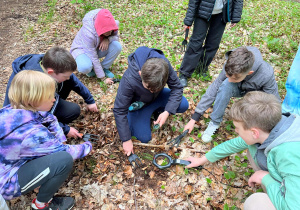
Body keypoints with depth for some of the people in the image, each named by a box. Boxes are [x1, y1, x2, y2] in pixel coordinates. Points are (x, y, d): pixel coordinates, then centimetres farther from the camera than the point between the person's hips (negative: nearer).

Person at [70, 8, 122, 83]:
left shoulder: (112, 24, -23)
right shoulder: (88, 34, -37)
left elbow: (116, 37, -3)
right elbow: (94, 59, -32)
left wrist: (107, 39, -30)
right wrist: (103, 78, -28)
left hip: (98, 48, 5)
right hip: (81, 49, -5)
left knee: (117, 46, -25)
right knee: (84, 68, -39)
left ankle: (104, 68, -5)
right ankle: (90, 69, 1)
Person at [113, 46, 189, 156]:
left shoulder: (164, 65, -33)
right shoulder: (128, 80, -39)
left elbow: (177, 88, -18)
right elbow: (119, 111, -29)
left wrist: (167, 112, -32)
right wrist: (126, 140, -24)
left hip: (158, 97, 3)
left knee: (183, 105, -19)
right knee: (144, 138, -12)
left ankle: (156, 110, 8)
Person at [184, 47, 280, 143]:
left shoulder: (267, 75, -37)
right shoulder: (230, 66, -32)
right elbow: (214, 89, -25)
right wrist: (194, 119, -25)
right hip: (240, 89, 1)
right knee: (226, 85, -34)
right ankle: (215, 122, -20)